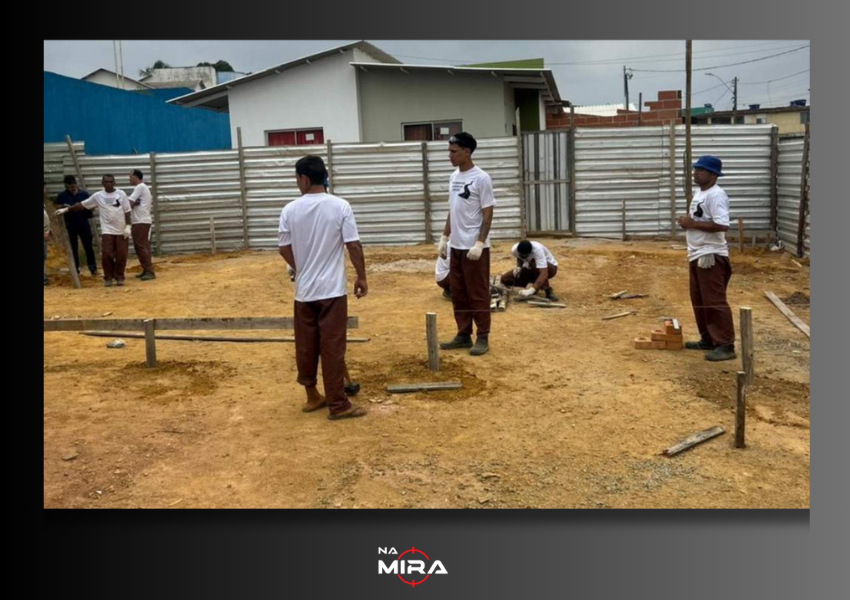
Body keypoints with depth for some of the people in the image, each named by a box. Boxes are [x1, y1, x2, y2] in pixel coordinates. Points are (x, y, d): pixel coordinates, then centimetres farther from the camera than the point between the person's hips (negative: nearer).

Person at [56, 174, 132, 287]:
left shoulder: (121, 194, 1)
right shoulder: (98, 196, 3)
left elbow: (127, 211, -1)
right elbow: (83, 205, 10)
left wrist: (128, 226, -9)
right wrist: (67, 209, 8)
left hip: (121, 231, 0)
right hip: (107, 230, 0)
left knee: (121, 254, 0)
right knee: (106, 254, -7)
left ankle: (119, 277, 14)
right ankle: (108, 277, 7)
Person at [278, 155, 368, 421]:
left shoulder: (290, 210, -2)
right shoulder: (340, 206, -8)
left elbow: (284, 248, 5)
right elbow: (354, 245, -9)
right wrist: (362, 277, 3)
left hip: (303, 290, 3)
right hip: (331, 289, -3)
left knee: (305, 346, 14)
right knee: (332, 347, 0)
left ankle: (312, 396, 26)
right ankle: (337, 405, 5)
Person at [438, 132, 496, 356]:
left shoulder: (481, 178, -12)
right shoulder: (453, 177, 11)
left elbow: (487, 214, -13)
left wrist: (479, 243, -20)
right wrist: (444, 238, 14)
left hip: (474, 247, -8)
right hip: (456, 246, 8)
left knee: (478, 293, 0)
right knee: (458, 293, 12)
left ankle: (482, 338, 9)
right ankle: (464, 335, 22)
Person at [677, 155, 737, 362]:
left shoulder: (716, 195, -17)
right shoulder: (699, 193, 15)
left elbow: (722, 225, -27)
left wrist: (693, 224, -21)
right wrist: (687, 221, 3)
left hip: (711, 256, -11)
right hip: (697, 254, 11)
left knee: (715, 301, -8)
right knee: (699, 300, 16)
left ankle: (726, 345, -3)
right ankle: (708, 339, 26)